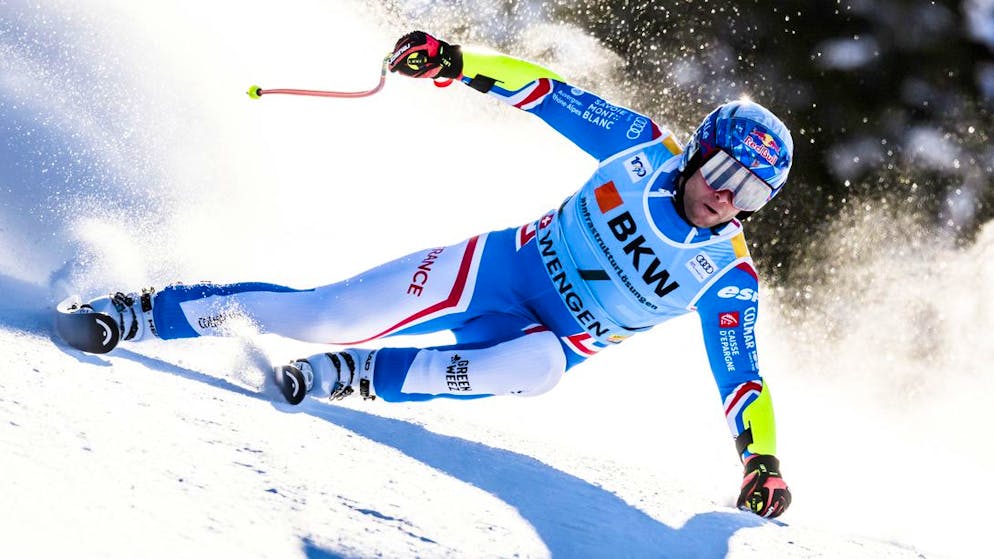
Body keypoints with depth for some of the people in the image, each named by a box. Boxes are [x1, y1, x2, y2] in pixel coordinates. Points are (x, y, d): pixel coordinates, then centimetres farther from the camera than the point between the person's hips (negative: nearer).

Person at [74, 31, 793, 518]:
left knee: (537, 366, -40)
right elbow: (550, 93, -6)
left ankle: (355, 376, -23)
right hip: (503, 263, 0)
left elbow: (743, 379, -6)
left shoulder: (727, 279, -10)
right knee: (324, 316, -14)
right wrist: (453, 61, -17)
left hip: (556, 338, 0)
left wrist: (761, 457, -22)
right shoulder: (649, 150, -9)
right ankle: (145, 312, 1)